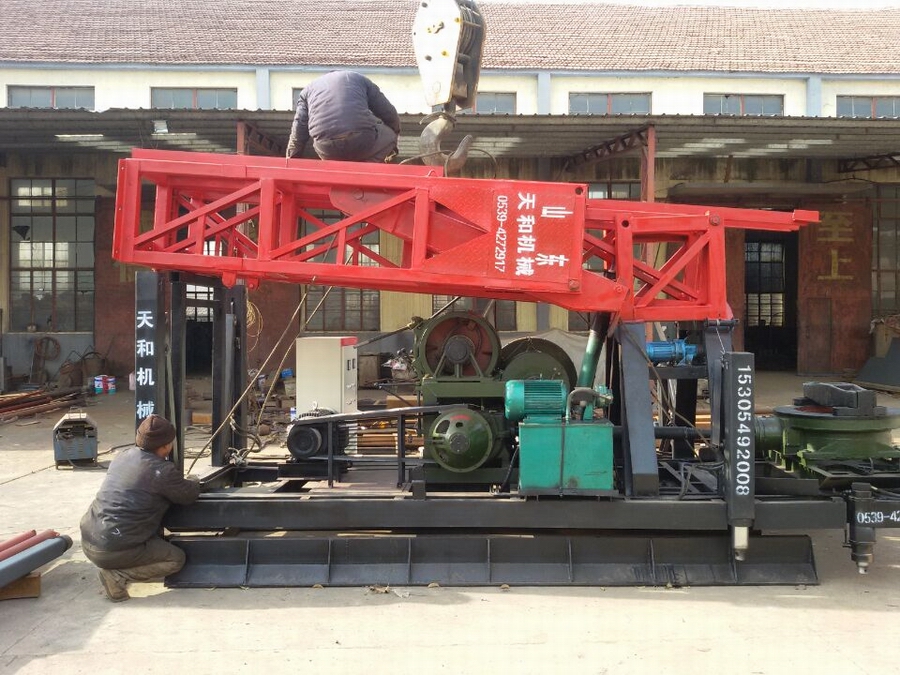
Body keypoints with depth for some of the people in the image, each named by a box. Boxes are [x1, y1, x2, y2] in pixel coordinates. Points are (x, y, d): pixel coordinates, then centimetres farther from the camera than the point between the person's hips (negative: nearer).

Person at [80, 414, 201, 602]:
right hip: (115, 551, -8)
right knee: (177, 559, 9)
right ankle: (118, 575, -7)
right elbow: (189, 495, 1)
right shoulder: (162, 471, -14)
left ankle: (114, 567, 13)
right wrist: (193, 482, 23)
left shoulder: (124, 456, 8)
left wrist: (182, 482, 23)